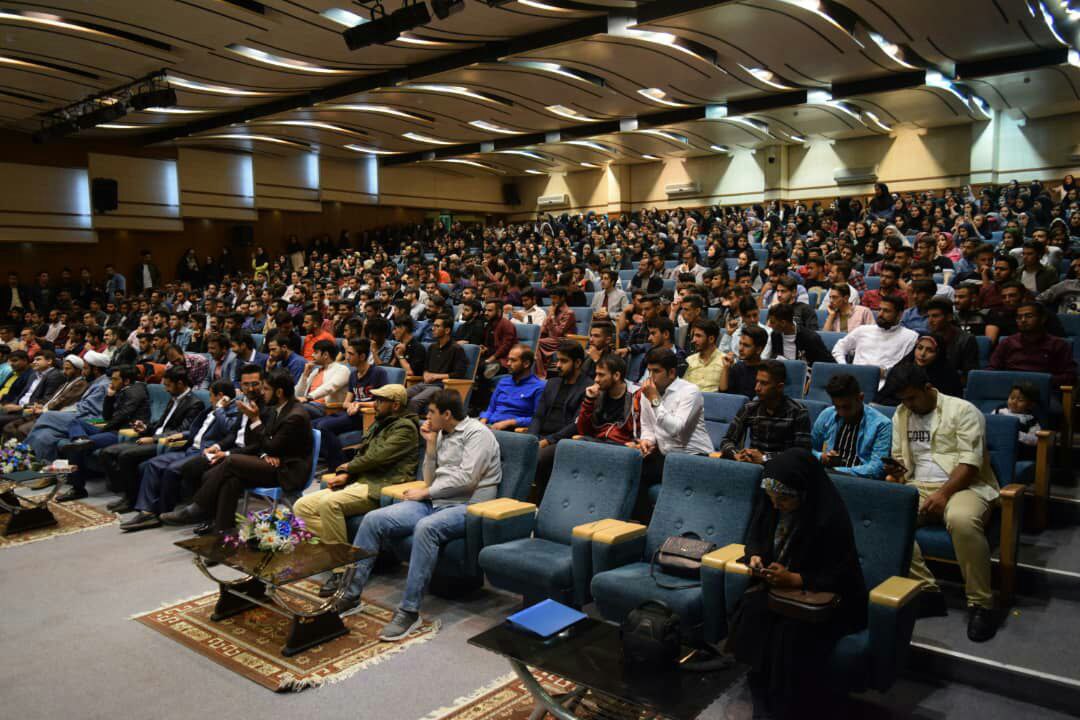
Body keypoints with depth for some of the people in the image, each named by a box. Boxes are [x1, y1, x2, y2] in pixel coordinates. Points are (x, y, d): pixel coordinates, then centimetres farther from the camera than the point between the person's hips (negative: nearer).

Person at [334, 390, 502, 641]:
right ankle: (351, 593, -2)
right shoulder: (442, 435, 18)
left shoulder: (477, 434, -6)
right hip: (434, 503, 8)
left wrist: (425, 492, -9)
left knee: (426, 527, -39)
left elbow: (466, 478, -17)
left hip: (466, 507, -8)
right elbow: (430, 480, 17)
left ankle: (409, 611, -33)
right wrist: (431, 444, 7)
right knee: (374, 519, -8)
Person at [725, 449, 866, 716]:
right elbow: (755, 537, 12)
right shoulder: (769, 504, -6)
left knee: (791, 630, -31)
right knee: (749, 612, -23)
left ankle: (787, 706, -8)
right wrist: (754, 556, -11)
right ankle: (762, 701, -9)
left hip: (820, 596, -5)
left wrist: (794, 579, -27)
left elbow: (840, 575, -18)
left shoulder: (831, 517, -23)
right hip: (774, 584, 5)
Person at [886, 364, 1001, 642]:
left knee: (962, 520, -39)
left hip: (963, 485, -5)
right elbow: (898, 458, 21)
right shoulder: (901, 415, 16)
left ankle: (980, 604, -23)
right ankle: (927, 591, -19)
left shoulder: (963, 410, -3)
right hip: (919, 487, 5)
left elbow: (970, 462, -12)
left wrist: (944, 493, -24)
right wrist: (893, 472, -4)